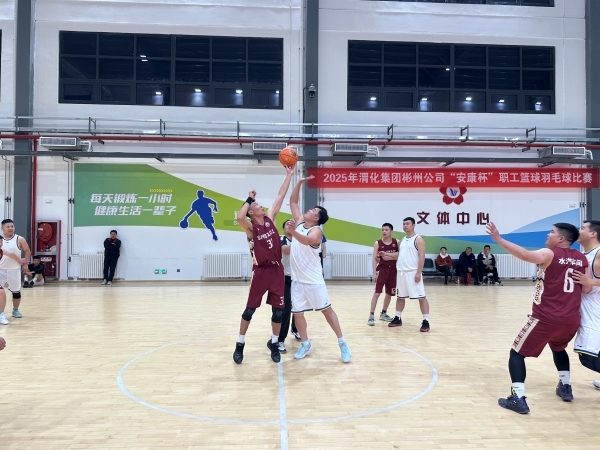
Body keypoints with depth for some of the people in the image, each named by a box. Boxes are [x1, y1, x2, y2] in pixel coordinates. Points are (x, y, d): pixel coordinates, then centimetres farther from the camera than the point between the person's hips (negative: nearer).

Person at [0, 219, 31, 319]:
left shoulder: (19, 239, -5)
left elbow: (28, 251, 2)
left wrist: (25, 264, -3)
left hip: (14, 270, -1)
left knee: (16, 291, 10)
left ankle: (15, 310, 27)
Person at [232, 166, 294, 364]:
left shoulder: (270, 218, 7)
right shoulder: (250, 227, -8)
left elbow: (280, 196, 6)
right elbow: (239, 217, -31)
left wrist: (289, 175, 4)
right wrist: (249, 199, -18)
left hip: (277, 269, 5)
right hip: (261, 271, -4)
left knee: (279, 309, 8)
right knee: (250, 309, 4)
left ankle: (274, 343, 25)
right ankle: (240, 345, 18)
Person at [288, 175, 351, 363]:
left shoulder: (316, 231, -14)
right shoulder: (300, 222, 7)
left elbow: (307, 240, -37)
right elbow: (293, 202, 12)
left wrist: (292, 232, -54)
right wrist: (300, 182, 3)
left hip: (313, 280, -6)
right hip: (297, 279, 7)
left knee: (326, 310, 1)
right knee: (297, 313, 7)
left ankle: (342, 343, 10)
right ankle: (306, 344, 22)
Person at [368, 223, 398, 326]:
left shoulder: (396, 242, 3)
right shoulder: (378, 243, -2)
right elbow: (374, 258, -3)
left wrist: (388, 255, -16)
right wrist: (374, 273, -11)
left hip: (393, 270, 3)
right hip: (382, 269, -3)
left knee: (389, 293, 12)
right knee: (377, 292, -11)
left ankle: (383, 313, 29)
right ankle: (371, 316, -8)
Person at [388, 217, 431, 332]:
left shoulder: (418, 239, -6)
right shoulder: (403, 240, 17)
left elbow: (422, 256, -13)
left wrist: (418, 272, -20)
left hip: (413, 272, -8)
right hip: (401, 272, 8)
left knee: (421, 297, -5)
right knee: (400, 297, 14)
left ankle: (426, 321, -2)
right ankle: (398, 318, 25)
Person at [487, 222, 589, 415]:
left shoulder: (549, 254, -9)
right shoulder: (582, 259, 9)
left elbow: (526, 255, -28)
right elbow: (587, 289, 14)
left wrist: (498, 238, -29)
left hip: (546, 318, -6)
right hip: (571, 319, 7)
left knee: (517, 353, 4)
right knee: (558, 348, 37)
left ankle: (518, 398, -7)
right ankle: (565, 387, 40)